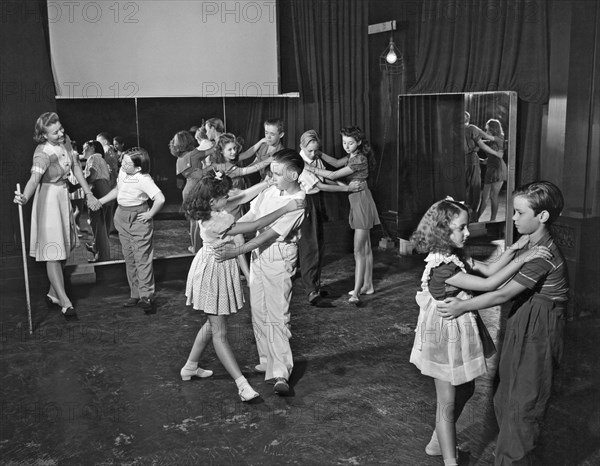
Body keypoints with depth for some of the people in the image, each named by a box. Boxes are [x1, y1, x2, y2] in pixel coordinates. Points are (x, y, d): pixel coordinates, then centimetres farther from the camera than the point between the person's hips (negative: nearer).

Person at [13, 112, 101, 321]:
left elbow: (76, 167, 10)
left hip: (64, 196, 8)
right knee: (53, 252, -6)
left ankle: (53, 294, 29)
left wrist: (89, 194, 9)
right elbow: (34, 178, -39)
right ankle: (65, 303, -5)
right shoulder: (43, 153, -22)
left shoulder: (65, 141, -1)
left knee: (64, 249, 14)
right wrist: (24, 197, -59)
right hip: (49, 199, -8)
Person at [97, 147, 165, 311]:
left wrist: (150, 214, -19)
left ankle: (146, 296, -1)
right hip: (122, 217, 8)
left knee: (142, 258, -5)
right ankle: (135, 294, 19)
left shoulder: (144, 179, -22)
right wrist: (100, 201, 19)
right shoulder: (122, 172, 3)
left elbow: (160, 199, -30)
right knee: (129, 257, 11)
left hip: (138, 218, -8)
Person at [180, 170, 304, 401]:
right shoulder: (215, 222, -30)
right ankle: (242, 383, 1)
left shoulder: (215, 209, -4)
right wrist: (286, 208, -25)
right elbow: (255, 226, -28)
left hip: (220, 270, 10)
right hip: (213, 273, -10)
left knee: (213, 323, 22)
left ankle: (190, 367, 37)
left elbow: (244, 197, 9)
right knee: (219, 332, -4)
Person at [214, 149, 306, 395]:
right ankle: (267, 361, 27)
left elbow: (271, 233, -23)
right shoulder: (271, 189, 3)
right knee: (258, 312, 13)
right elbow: (252, 214, 10)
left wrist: (236, 251, -23)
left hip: (279, 258, -7)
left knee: (277, 316, -10)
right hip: (258, 254, 8)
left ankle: (281, 374, -8)